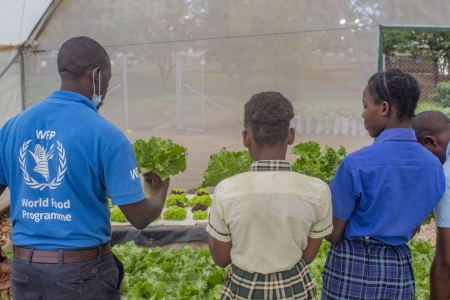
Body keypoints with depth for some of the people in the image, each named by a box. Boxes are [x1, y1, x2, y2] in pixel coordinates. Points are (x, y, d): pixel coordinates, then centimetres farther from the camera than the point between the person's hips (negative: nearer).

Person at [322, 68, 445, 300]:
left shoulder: (356, 164, -21)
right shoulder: (434, 167, -4)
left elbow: (333, 233, -12)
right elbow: (413, 229, 9)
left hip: (351, 267, -4)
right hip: (399, 270, 5)